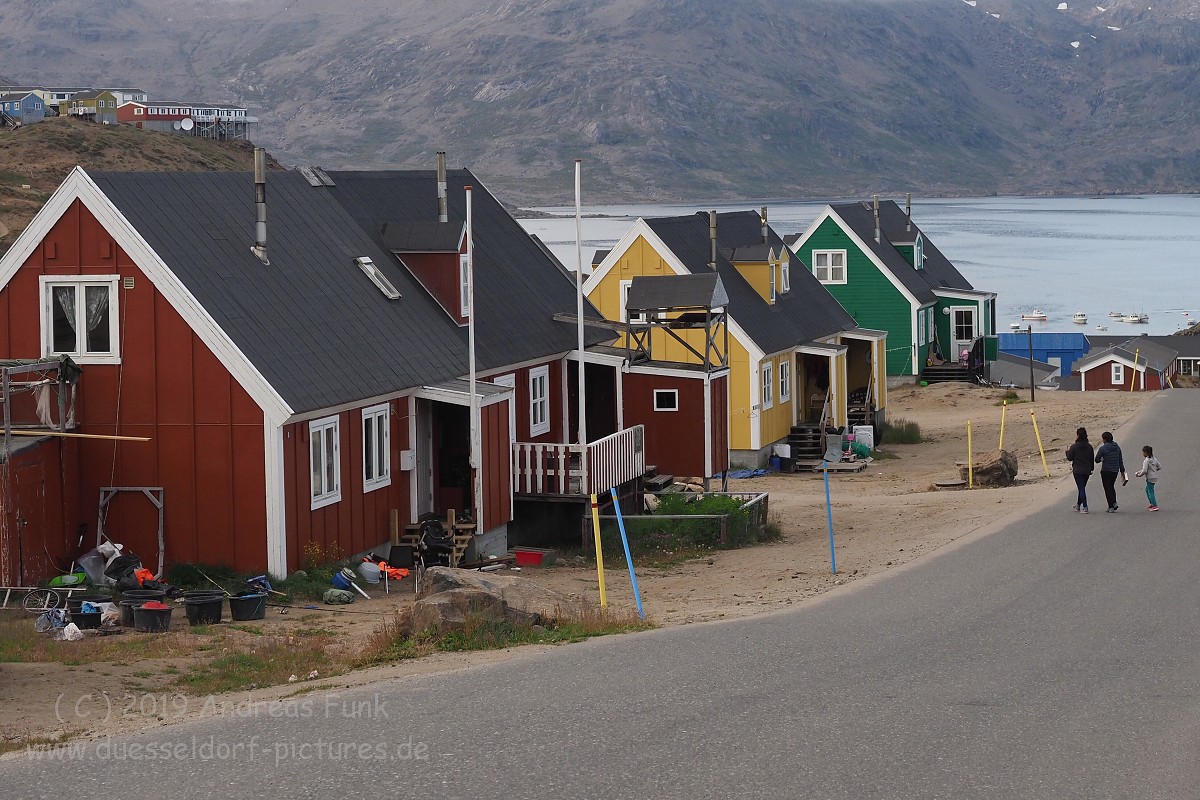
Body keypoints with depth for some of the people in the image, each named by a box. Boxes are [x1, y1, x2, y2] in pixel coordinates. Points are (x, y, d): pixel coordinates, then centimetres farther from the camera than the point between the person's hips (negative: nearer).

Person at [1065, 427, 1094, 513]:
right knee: (1082, 488, 18)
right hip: (1087, 471, 5)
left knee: (1081, 488, -3)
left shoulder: (1074, 446, -12)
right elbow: (1092, 459, 8)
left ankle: (1085, 507, -10)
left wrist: (1068, 451, 13)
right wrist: (1091, 469, 20)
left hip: (1078, 470, -5)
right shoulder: (1089, 446, 2)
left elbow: (1070, 458, -7)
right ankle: (1078, 505, 32)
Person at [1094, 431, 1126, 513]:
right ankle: (1114, 503, 9)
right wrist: (1122, 470, 17)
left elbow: (1097, 460, -9)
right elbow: (1120, 460, 10)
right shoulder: (1117, 447, 5)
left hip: (1106, 471, -6)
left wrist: (1101, 459, 14)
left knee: (1108, 488, 1)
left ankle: (1111, 507, -1)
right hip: (1115, 471, 6)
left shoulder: (1103, 448, -14)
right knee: (1111, 487, 22)